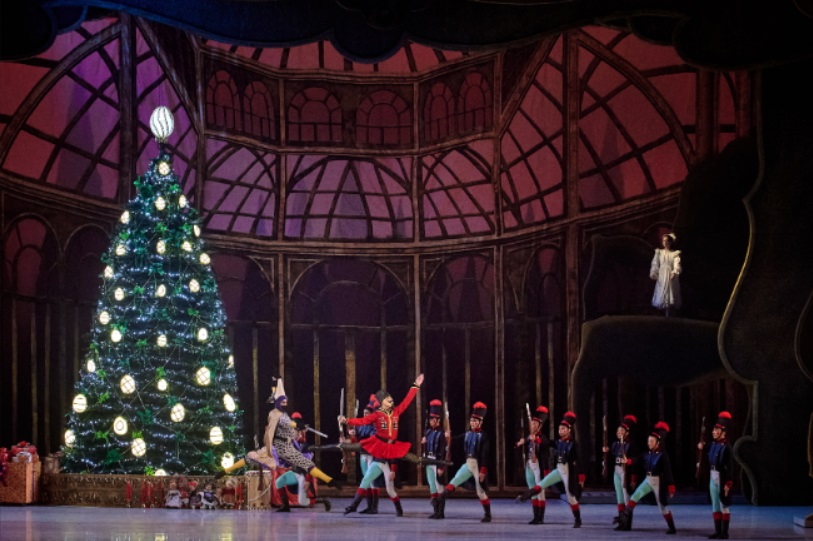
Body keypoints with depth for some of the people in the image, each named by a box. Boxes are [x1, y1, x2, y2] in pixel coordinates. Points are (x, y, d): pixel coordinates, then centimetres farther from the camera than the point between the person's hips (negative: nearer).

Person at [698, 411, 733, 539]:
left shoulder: (726, 447, -16)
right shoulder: (713, 444, 7)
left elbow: (728, 466, -18)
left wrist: (728, 484, -21)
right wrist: (701, 446, 9)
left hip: (722, 478, -8)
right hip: (713, 478, 8)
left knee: (724, 505, -1)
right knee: (715, 505, 11)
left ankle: (725, 532, 5)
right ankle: (717, 531, 17)